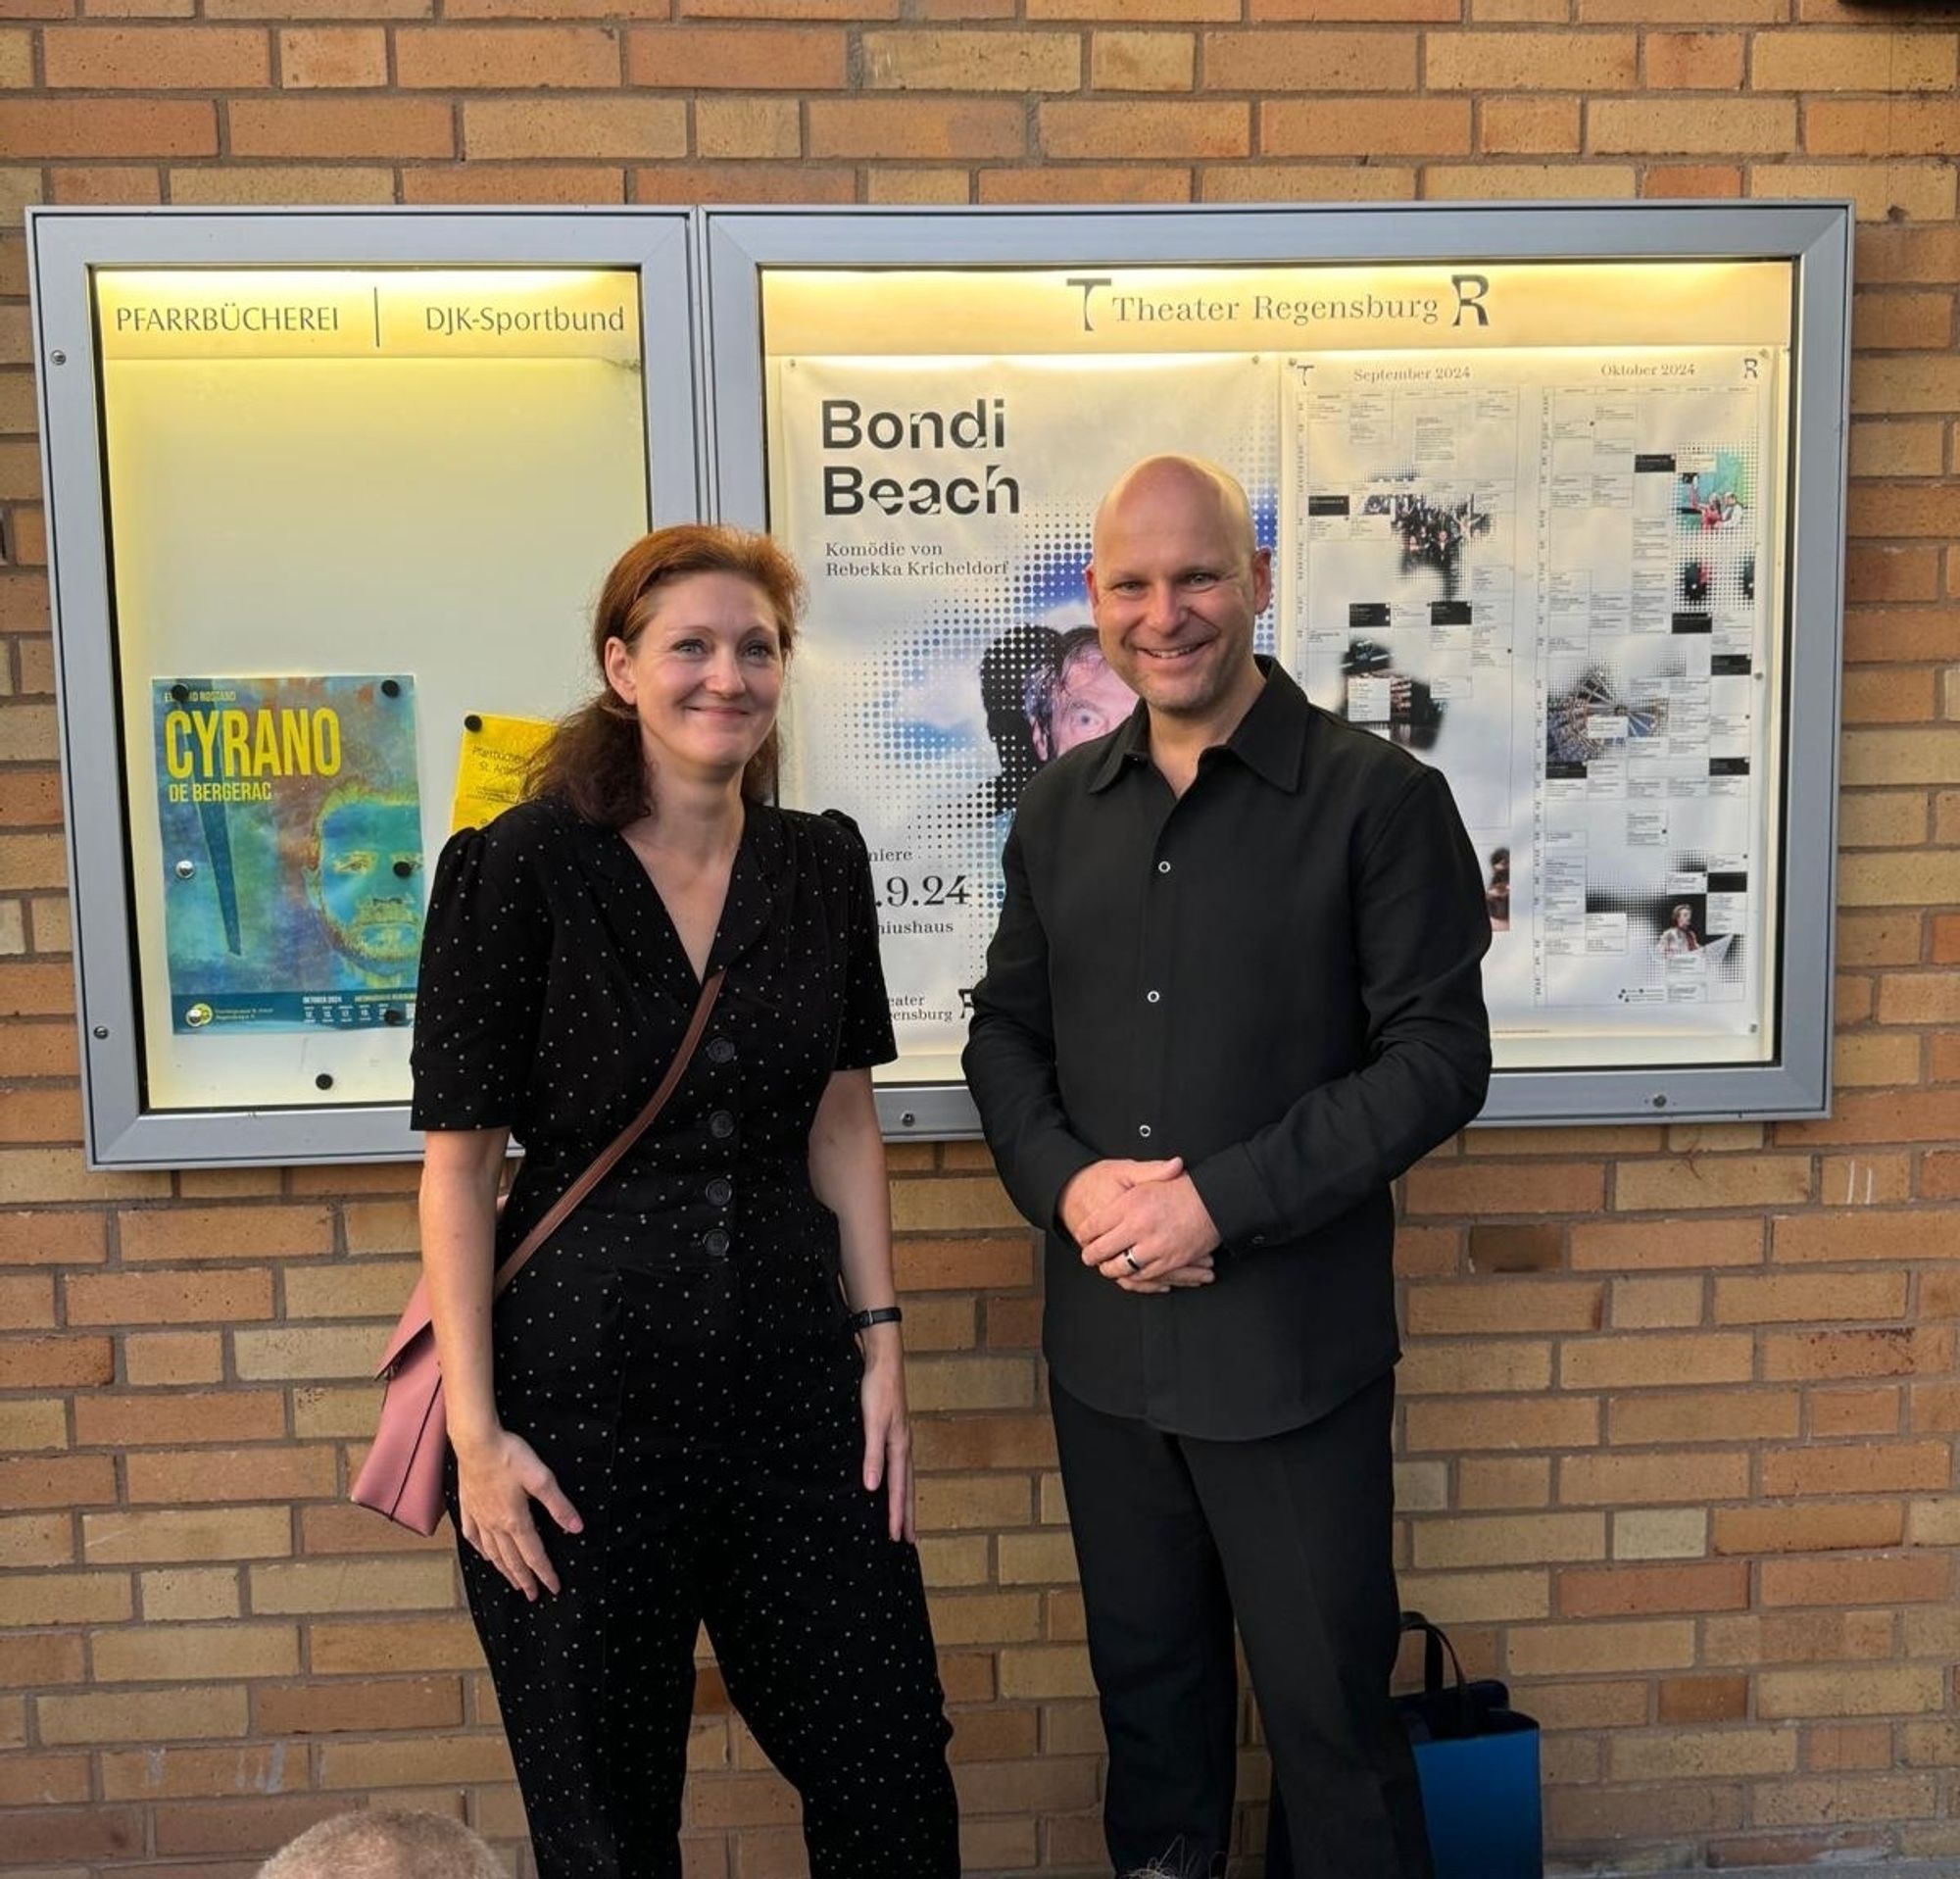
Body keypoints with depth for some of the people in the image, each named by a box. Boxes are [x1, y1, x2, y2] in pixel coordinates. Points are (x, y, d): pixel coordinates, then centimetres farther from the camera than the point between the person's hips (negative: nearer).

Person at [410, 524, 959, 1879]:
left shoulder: (822, 864, 3)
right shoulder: (521, 867, -10)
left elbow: (844, 1123, 8)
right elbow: (460, 1160, -8)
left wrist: (881, 1350, 4)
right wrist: (476, 1430, -10)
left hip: (792, 1378, 4)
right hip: (582, 1385, -3)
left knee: (893, 1769, 12)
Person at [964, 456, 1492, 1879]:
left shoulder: (1379, 797, -9)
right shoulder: (1063, 807, 6)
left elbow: (1437, 1057, -12)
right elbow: (1006, 1029, 11)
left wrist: (1219, 1200, -18)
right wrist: (1065, 1178, -8)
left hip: (1294, 1346, -4)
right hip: (1105, 1337, 5)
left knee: (1327, 1699, 10)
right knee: (1145, 1668, 21)